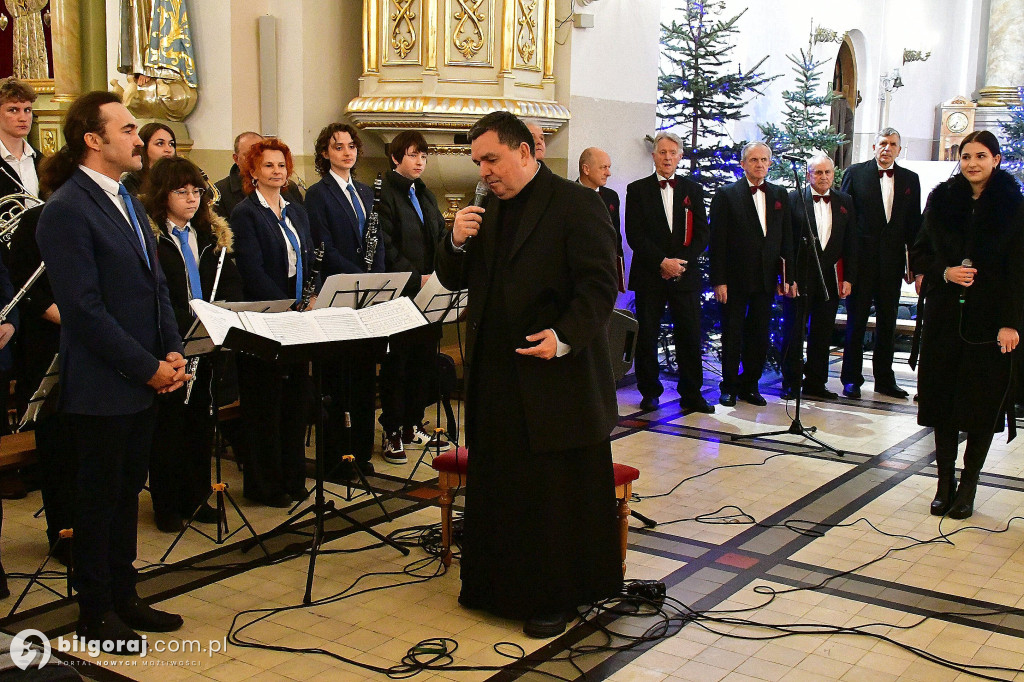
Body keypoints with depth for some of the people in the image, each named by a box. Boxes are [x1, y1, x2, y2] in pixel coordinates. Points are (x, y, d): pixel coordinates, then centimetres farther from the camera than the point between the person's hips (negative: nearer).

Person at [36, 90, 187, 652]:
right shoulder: (66, 210, -16)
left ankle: (123, 595, 30)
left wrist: (173, 352, 3)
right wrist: (147, 368, -16)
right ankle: (96, 613, 21)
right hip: (100, 388, -8)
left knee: (127, 491, 17)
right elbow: (85, 309, -20)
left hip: (144, 381, 8)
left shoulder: (125, 201, 12)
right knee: (99, 499, 6)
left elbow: (155, 284, 15)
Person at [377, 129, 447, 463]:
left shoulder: (426, 195, 18)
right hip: (399, 294, -7)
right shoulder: (384, 194, -6)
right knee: (396, 364, 0)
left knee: (424, 361, 10)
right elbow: (386, 248, -14)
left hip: (428, 292, 7)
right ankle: (393, 433, 8)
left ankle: (412, 425, 21)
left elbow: (440, 238, 17)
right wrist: (416, 278, -18)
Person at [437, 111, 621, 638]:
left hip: (556, 378, -6)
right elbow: (453, 279, 14)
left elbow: (600, 286, -14)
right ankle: (497, 585, 29)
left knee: (556, 493, 5)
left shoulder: (576, 205, -9)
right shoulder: (487, 212, 14)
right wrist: (457, 243, -6)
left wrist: (564, 337, -26)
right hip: (494, 375, 7)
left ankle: (555, 598, 19)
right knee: (497, 487, 14)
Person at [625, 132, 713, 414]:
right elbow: (634, 234, -4)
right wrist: (662, 262, -13)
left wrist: (682, 262, -8)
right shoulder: (637, 190, 4)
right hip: (649, 276, -1)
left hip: (685, 275, 2)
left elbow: (702, 234, 7)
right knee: (647, 336, 2)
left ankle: (691, 394, 10)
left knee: (690, 336, 1)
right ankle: (649, 393, 14)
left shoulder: (693, 190, 11)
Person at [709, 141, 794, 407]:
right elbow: (717, 241, -6)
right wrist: (719, 280, -12)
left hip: (766, 279, 4)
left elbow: (787, 239, 11)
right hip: (735, 278, -4)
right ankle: (729, 386, 15)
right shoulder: (726, 195, -3)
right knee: (732, 335, 4)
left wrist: (786, 276, 5)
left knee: (759, 335, 8)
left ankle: (750, 385, 20)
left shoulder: (780, 195, 10)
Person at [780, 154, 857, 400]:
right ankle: (790, 384, 11)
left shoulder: (845, 202, 9)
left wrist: (848, 278, 2)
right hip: (799, 277, -3)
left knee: (822, 333, 9)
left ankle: (815, 382, 20)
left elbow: (851, 244, 8)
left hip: (830, 278, 4)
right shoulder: (794, 199, -2)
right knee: (793, 332, 1)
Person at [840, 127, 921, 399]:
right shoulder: (855, 173, 0)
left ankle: (884, 379, 20)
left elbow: (914, 223, 9)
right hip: (861, 259, -3)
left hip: (892, 262, 3)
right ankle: (851, 379, 12)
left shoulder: (910, 179, 8)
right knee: (857, 320, 4)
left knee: (888, 321, 10)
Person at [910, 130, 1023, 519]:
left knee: (983, 403, 2)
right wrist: (944, 272, -10)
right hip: (945, 315, 2)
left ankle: (968, 486, 12)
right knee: (943, 398, 4)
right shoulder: (942, 199, 6)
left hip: (990, 319, -2)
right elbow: (920, 253, 11)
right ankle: (945, 482, 14)